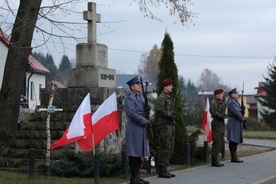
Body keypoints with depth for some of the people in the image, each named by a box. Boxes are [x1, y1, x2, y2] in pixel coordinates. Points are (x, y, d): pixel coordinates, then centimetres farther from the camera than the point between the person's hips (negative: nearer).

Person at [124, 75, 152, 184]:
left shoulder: (140, 97, 18)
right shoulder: (129, 98, -9)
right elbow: (132, 113, -18)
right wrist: (145, 121, -15)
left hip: (142, 128, 9)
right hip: (134, 129, -9)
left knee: (140, 153, 11)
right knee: (134, 153, -5)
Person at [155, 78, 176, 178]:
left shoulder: (169, 97, 20)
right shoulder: (162, 97, -10)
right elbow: (159, 109, -24)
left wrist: (172, 115, 8)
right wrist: (169, 115, -18)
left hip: (171, 125, 10)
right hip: (165, 125, -10)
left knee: (170, 148, 10)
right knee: (165, 148, -10)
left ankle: (164, 169, 15)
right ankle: (162, 171, -5)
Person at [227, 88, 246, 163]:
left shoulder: (236, 102, 19)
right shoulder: (231, 102, -13)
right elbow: (236, 112, -21)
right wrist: (243, 119, -12)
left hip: (237, 123, 10)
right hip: (233, 123, -10)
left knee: (236, 141, 10)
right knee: (233, 141, -7)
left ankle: (234, 157, 13)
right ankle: (233, 157, -6)